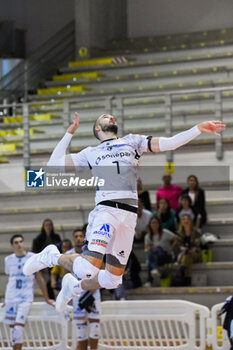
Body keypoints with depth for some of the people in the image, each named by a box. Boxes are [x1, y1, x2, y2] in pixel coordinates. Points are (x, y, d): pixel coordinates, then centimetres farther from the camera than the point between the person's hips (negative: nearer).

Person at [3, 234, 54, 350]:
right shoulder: (8, 260, 8)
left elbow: (39, 278, 6)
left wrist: (46, 298, 9)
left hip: (25, 298, -4)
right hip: (11, 298, 4)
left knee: (18, 327, -15)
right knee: (12, 327, 5)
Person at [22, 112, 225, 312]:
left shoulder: (132, 142, 23)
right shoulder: (91, 154, 18)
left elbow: (168, 143, 14)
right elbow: (54, 164, 15)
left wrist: (199, 129, 4)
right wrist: (70, 133, 18)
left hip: (129, 215, 3)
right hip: (106, 210, -3)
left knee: (113, 279, 6)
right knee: (90, 269, -24)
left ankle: (75, 286, 33)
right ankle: (52, 257, 3)